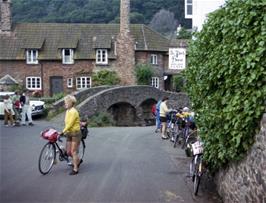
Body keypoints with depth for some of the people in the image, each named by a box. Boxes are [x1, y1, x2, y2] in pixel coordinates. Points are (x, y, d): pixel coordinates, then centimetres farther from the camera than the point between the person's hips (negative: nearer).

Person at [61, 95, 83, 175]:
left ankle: (75, 169, 5)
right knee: (68, 152, 9)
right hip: (69, 133, 8)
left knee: (73, 151, -4)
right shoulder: (68, 111, 10)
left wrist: (62, 132, -26)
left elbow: (70, 124, -23)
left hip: (75, 133, -8)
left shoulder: (73, 112, -18)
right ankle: (78, 161, 34)